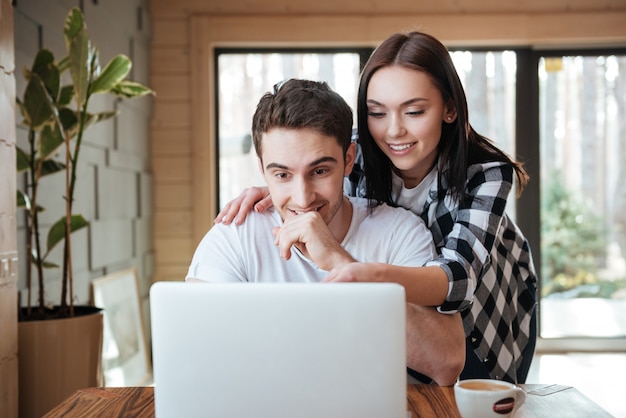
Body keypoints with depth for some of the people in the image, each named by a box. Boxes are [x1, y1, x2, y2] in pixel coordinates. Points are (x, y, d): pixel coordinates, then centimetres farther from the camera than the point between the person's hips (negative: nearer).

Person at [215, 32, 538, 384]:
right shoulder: (358, 157, -25)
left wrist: (374, 276, -68)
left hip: (491, 307, -2)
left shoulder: (487, 171, -34)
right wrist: (269, 195, -31)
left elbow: (459, 276, -48)